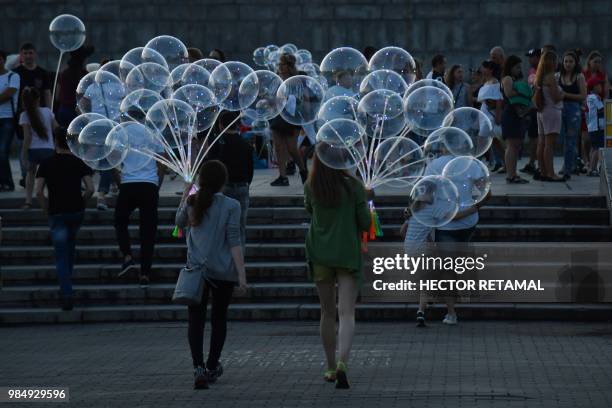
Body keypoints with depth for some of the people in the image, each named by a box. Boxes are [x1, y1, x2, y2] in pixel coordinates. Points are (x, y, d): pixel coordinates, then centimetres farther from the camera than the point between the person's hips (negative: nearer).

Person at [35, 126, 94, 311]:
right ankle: (68, 277, 31)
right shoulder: (80, 163, 1)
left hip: (57, 213, -2)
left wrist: (47, 210, 5)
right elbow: (90, 189, -7)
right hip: (77, 212, 2)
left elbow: (39, 192, -9)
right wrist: (81, 203, 9)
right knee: (70, 244, 29)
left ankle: (67, 296, -12)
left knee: (61, 255, -1)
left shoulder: (46, 165, -2)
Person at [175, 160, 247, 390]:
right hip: (223, 271, -1)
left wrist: (186, 193, 27)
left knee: (196, 319, 0)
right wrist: (242, 274, -11)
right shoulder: (231, 206, -8)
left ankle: (199, 368, -17)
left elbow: (180, 222, 21)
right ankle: (212, 367, 24)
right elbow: (234, 242, -12)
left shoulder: (192, 203, 0)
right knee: (219, 318, 16)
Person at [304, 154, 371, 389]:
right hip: (348, 253, -3)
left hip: (319, 254, 3)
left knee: (327, 313, 15)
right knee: (347, 313, -7)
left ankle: (331, 368, 22)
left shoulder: (311, 187, -3)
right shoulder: (353, 186, -10)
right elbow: (365, 223, -6)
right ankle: (342, 364, -27)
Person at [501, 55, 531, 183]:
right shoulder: (507, 79, -6)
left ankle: (513, 174, 13)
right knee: (512, 145, -12)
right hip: (510, 114, -10)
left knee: (517, 146, 10)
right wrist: (522, 93, -10)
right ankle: (510, 175, -15)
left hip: (518, 114, 10)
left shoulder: (517, 79, 23)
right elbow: (509, 93, -23)